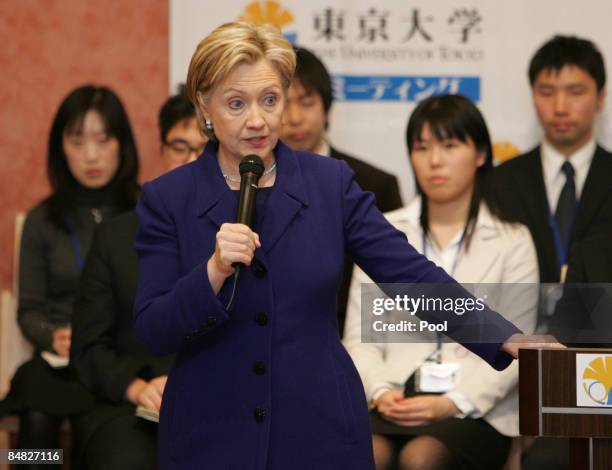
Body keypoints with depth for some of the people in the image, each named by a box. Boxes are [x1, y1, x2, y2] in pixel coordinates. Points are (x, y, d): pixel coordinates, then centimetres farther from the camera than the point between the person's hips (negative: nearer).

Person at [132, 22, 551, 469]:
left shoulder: (330, 182, 0)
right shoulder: (168, 198, -3)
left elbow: (412, 275, -6)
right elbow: (153, 332, -7)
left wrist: (512, 340, -16)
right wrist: (215, 271, -24)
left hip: (321, 432, 1)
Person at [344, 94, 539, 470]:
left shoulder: (512, 242, 9)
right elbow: (359, 338, 11)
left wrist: (451, 403, -15)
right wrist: (380, 392, -9)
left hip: (476, 411, -1)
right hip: (392, 403, 2)